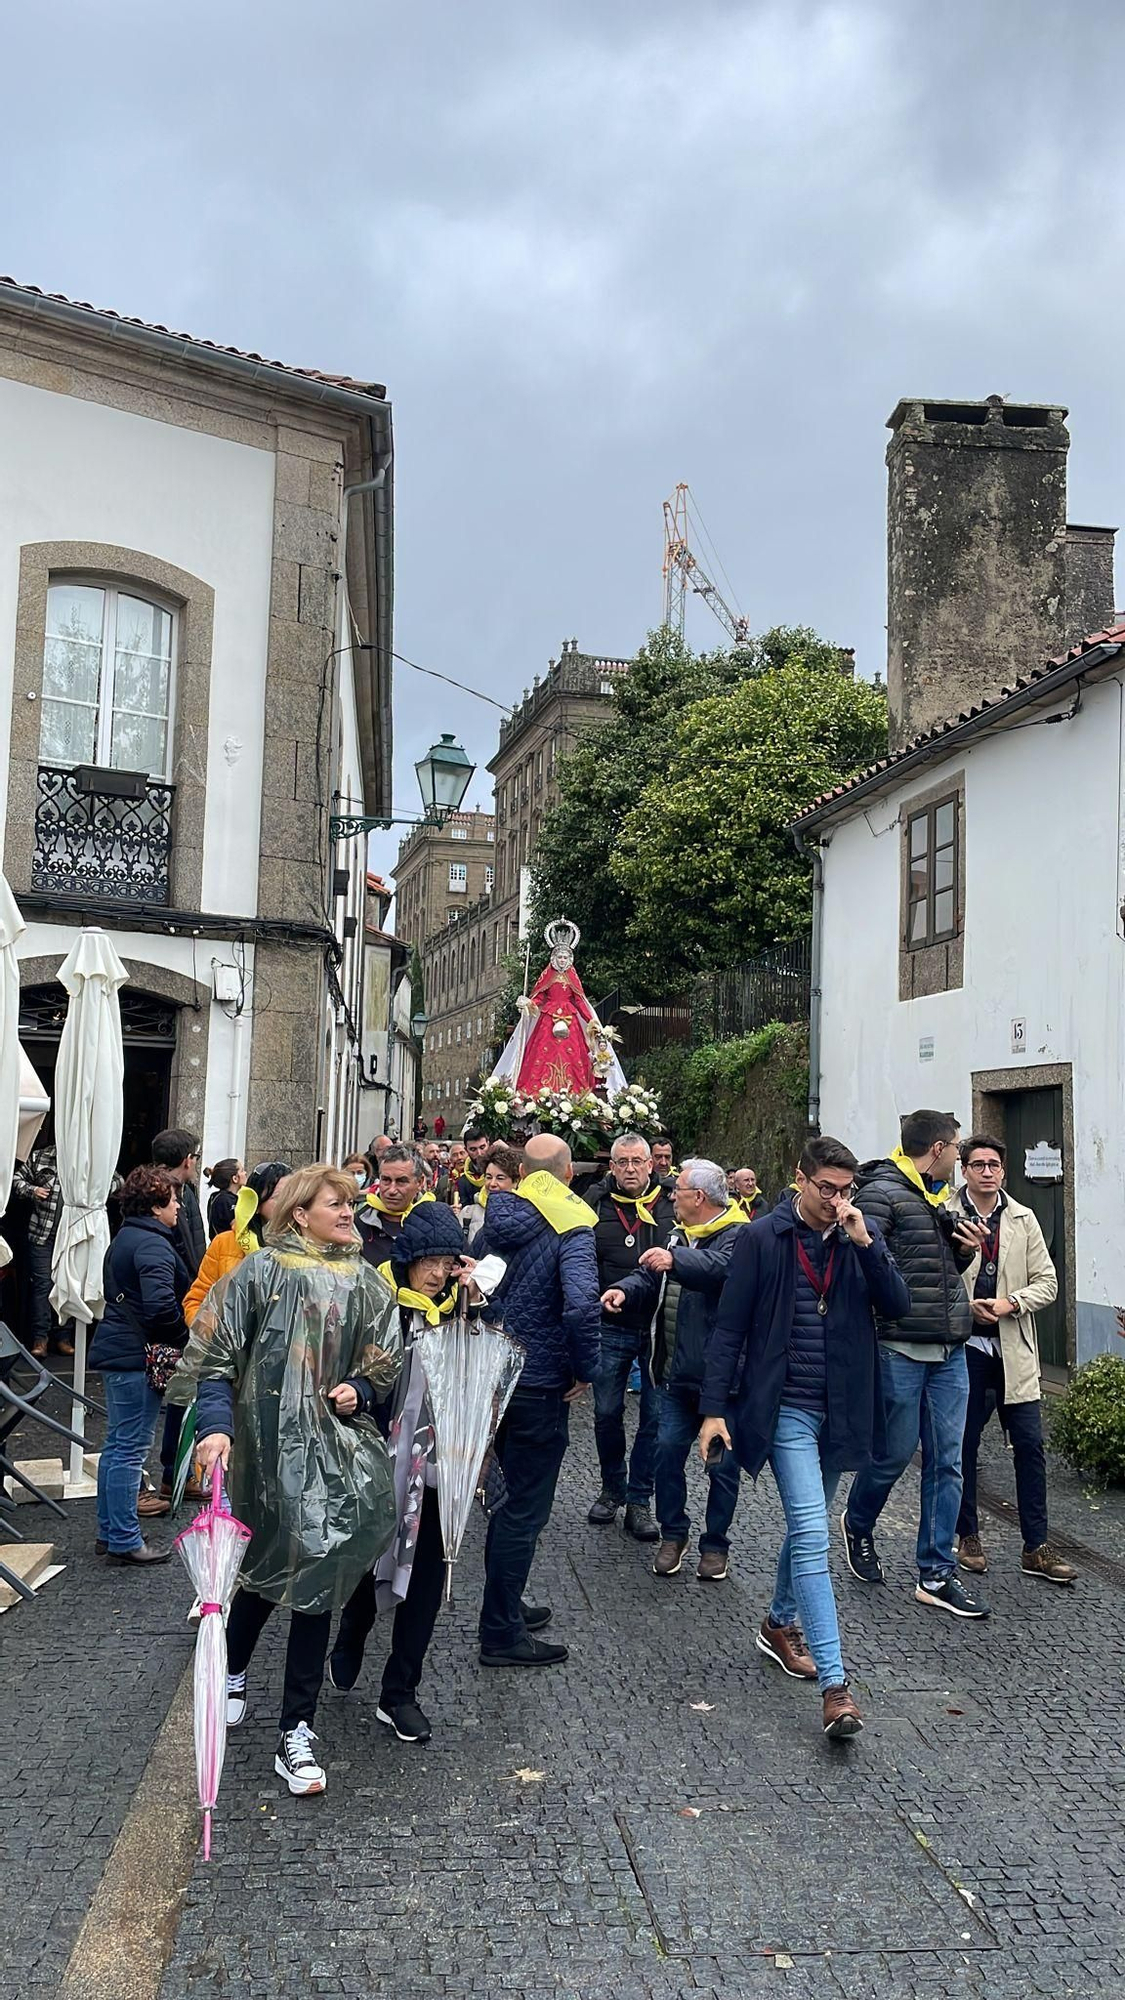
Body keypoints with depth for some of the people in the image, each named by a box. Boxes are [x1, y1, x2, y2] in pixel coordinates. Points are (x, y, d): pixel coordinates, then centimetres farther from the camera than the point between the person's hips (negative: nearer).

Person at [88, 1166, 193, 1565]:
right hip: (138, 1356, -10)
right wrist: (184, 1336, -13)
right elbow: (160, 1305, -29)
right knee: (130, 1449, -4)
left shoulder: (125, 1238, 15)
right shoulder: (153, 1245, -17)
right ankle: (124, 1540, 3)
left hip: (116, 1351, 10)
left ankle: (109, 1531, 24)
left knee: (116, 1444, 16)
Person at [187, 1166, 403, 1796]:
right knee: (266, 1566, 12)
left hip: (337, 1448, 3)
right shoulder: (262, 1273, -7)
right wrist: (217, 1426, -17)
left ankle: (297, 1734, 11)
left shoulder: (367, 1283, 3)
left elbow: (387, 1361, 11)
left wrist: (360, 1390, -8)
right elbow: (212, 1357, -6)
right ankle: (233, 1670, 44)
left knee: (316, 1577, 2)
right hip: (268, 1447, -2)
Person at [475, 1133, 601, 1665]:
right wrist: (585, 1370, -17)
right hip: (540, 1384, -7)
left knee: (508, 1495, 22)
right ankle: (501, 1633, 11)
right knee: (525, 1509, 3)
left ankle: (506, 1605, 35)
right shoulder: (571, 1228, -17)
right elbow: (582, 1304, -31)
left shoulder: (496, 1219, 4)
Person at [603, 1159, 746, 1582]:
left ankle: (715, 1543, 20)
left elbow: (723, 1266, -34)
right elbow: (650, 1276, 14)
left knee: (721, 1462, 5)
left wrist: (676, 1259, -48)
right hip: (677, 1372, 7)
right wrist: (626, 1289, -7)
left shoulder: (737, 1235, -13)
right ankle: (673, 1534, 23)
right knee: (667, 1450, 8)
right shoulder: (679, 1234, 15)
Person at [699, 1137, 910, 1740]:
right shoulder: (762, 1238, -8)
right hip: (786, 1408, -4)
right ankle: (834, 1683, -10)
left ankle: (780, 1624, 41)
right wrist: (714, 1408, -9)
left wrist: (865, 1244, -18)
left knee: (806, 1525, 19)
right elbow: (729, 1328, -6)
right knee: (812, 1534, -12)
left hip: (839, 1410, 4)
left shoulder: (864, 1235, 3)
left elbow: (898, 1306, -6)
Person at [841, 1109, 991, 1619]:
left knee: (946, 1462, 7)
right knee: (895, 1452, 3)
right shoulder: (882, 1193, -11)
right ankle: (857, 1525, 32)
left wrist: (967, 1250, 6)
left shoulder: (940, 1199, 17)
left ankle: (936, 1576, 15)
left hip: (950, 1351, 8)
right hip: (900, 1349, -8)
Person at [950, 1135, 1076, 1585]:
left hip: (1013, 1349, 3)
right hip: (964, 1348, -2)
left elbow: (1047, 1282, 5)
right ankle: (968, 1537, 23)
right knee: (963, 1445, 8)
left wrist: (1010, 1303, -11)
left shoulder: (1023, 1219, 5)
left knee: (1030, 1445, 2)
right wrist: (967, 1307, -15)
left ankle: (1036, 1548, 11)